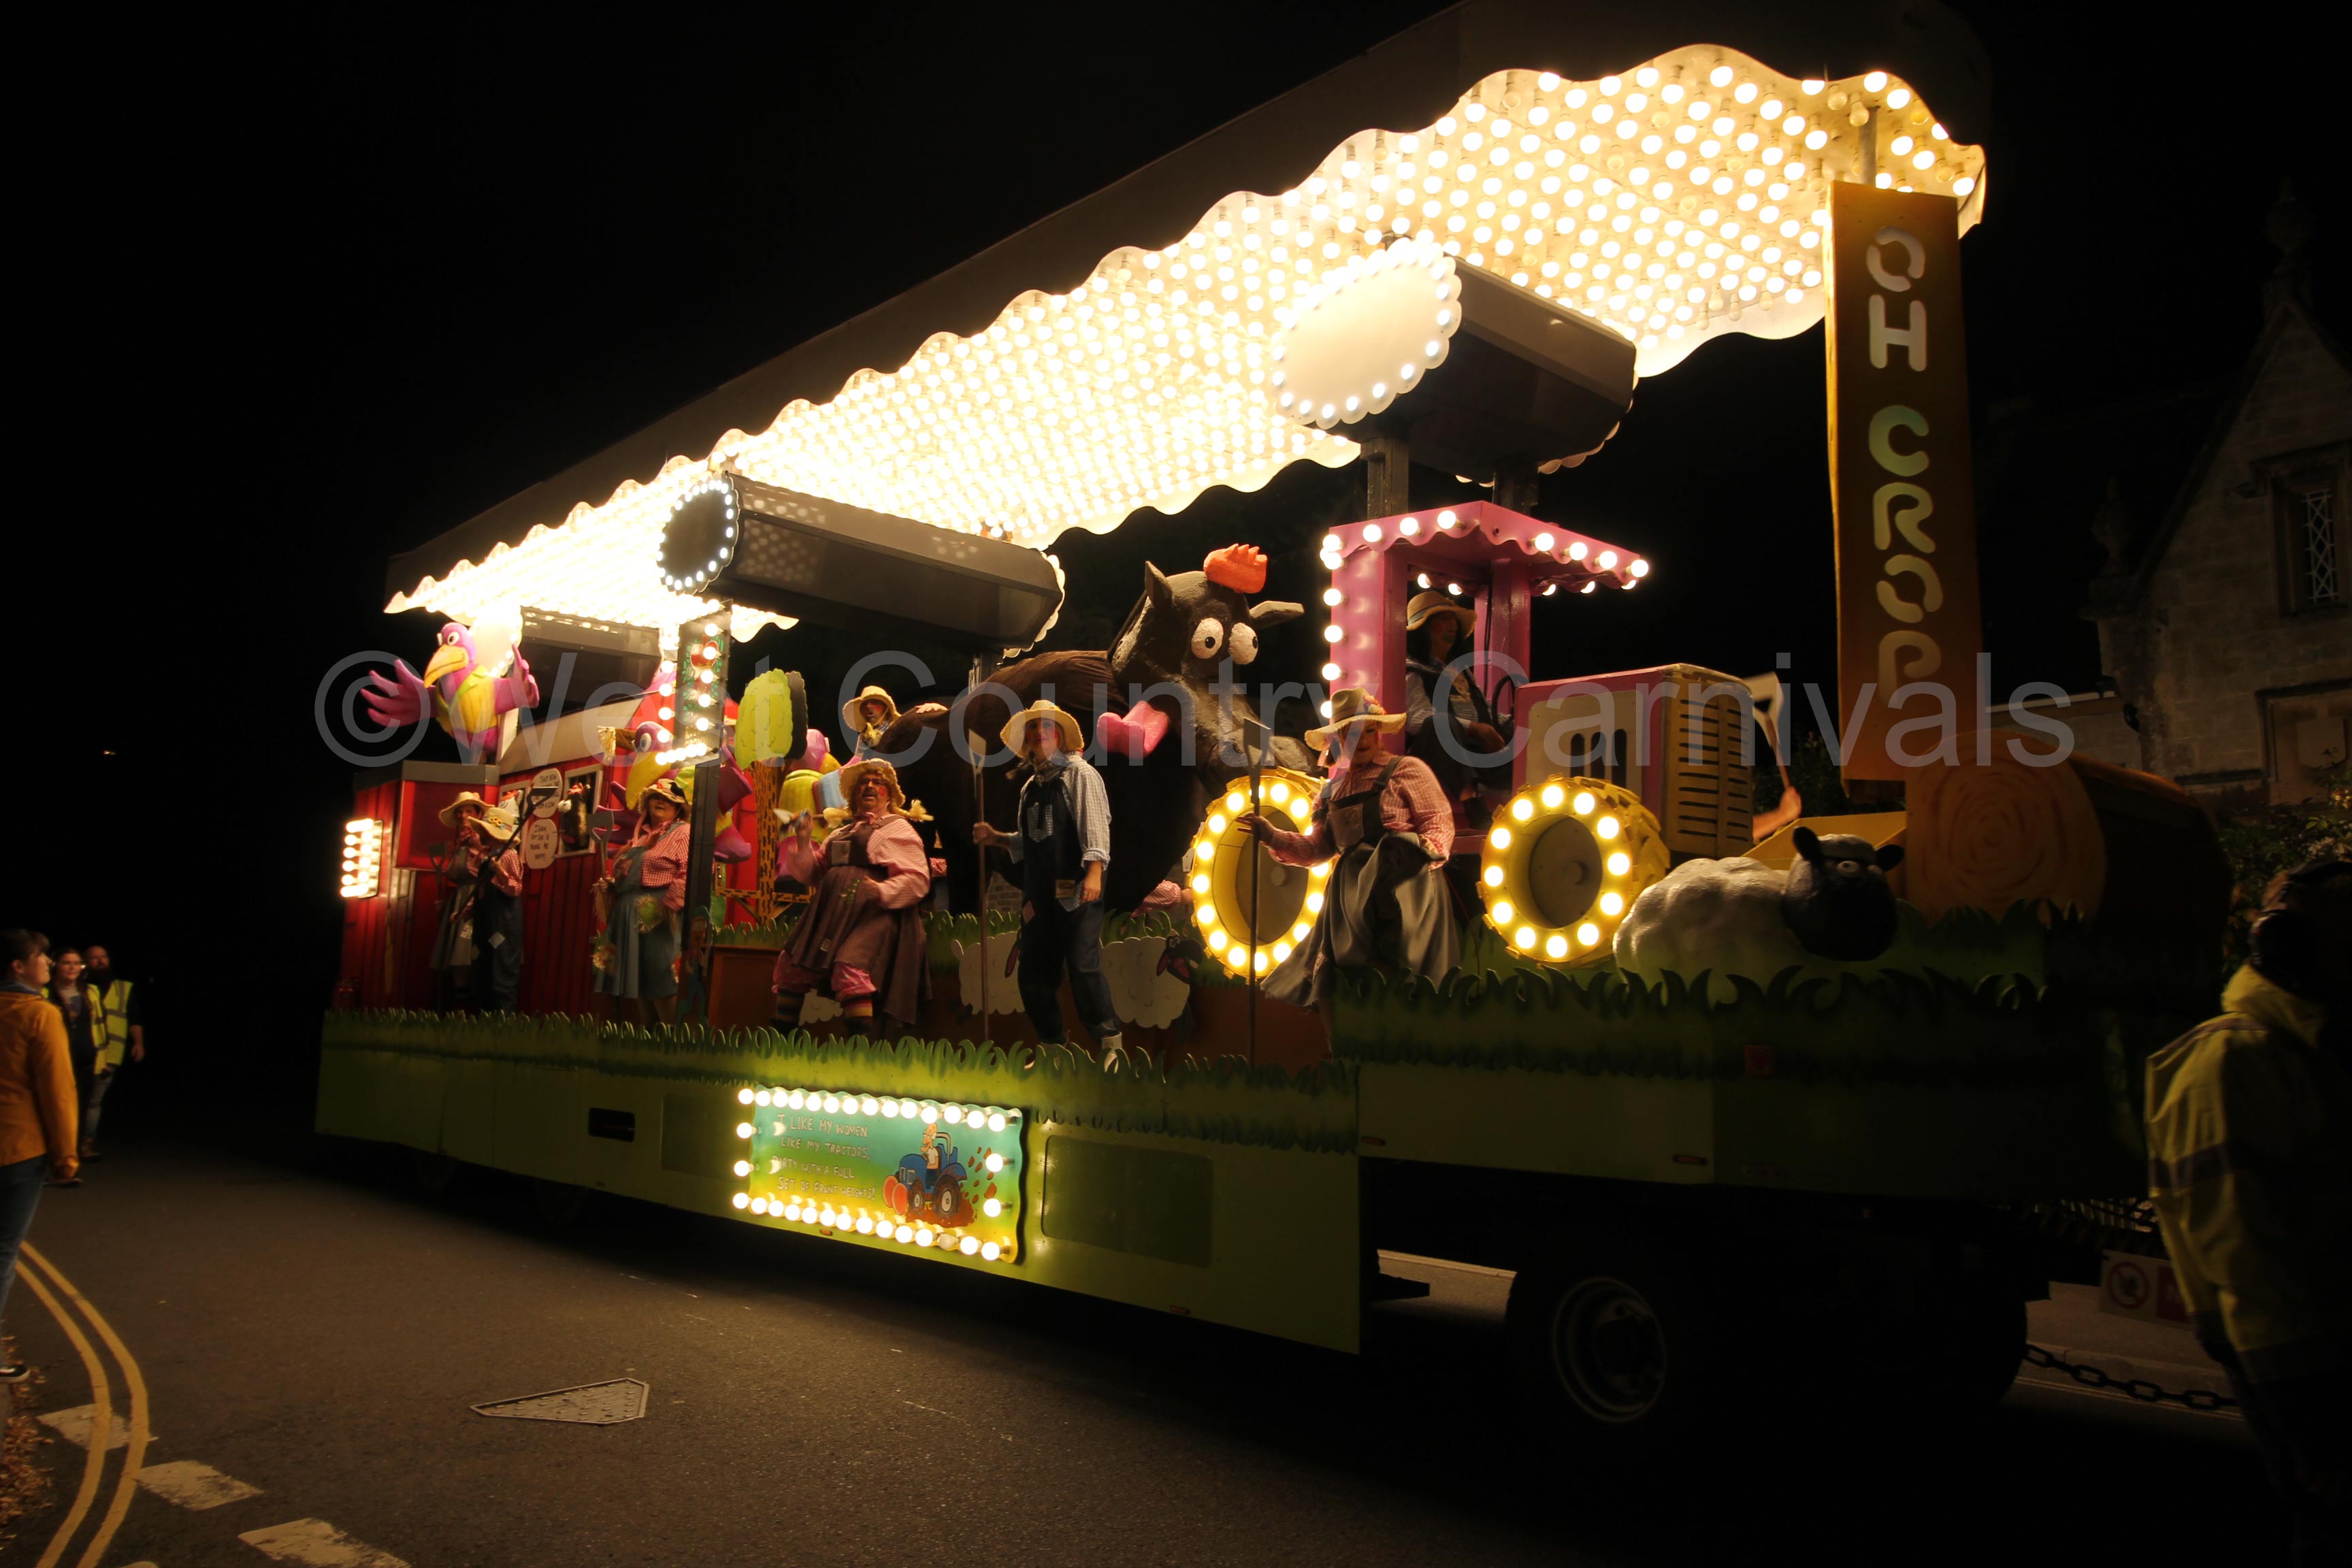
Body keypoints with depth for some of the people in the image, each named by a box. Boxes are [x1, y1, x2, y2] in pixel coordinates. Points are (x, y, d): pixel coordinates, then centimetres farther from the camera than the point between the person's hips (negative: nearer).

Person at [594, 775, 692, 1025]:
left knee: (660, 983, -10)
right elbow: (622, 872, 28)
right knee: (637, 980, 10)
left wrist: (668, 905, -23)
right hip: (629, 915, 9)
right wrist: (609, 886, 6)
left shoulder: (683, 833, -3)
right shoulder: (641, 835, 23)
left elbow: (689, 874, -16)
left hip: (657, 916, -9)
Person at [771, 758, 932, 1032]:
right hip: (831, 912, 7)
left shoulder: (898, 828, 8)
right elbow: (813, 874, 23)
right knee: (791, 965, 1)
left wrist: (882, 891, -22)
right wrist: (804, 842, 8)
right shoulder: (841, 831, 27)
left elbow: (918, 878, -6)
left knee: (850, 971, -27)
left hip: (872, 913, -7)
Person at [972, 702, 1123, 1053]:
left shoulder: (1079, 772, -2)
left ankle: (1109, 1042, -4)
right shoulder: (1030, 786, 19)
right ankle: (1051, 1046, 21)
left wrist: (1094, 871, -24)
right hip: (1039, 891, 7)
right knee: (1034, 973, 9)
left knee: (1083, 967, -13)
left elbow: (1094, 822, -13)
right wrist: (996, 837, 10)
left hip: (1076, 888, -7)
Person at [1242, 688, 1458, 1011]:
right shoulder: (1331, 792, 20)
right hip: (1351, 895, 6)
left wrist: (1426, 850, -23)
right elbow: (1316, 849, 20)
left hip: (1404, 887, -5)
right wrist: (1271, 835, 7)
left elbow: (1440, 824, -2)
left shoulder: (1406, 770, 4)